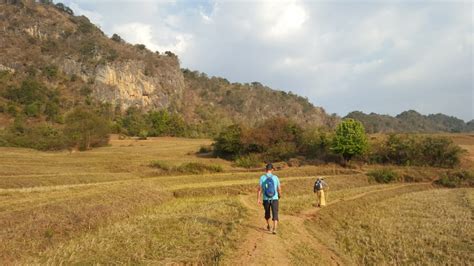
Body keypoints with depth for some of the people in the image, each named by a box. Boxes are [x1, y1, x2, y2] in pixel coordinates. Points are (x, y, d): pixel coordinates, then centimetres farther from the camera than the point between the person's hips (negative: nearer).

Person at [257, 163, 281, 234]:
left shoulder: (262, 177, -7)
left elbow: (260, 189, -13)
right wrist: (279, 195, 23)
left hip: (266, 199, 1)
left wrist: (258, 199, -12)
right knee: (275, 215, 0)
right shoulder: (275, 177, -4)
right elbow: (279, 189, 3)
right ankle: (274, 229, -16)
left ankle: (268, 226, 41)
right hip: (274, 199, -1)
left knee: (267, 213, 23)